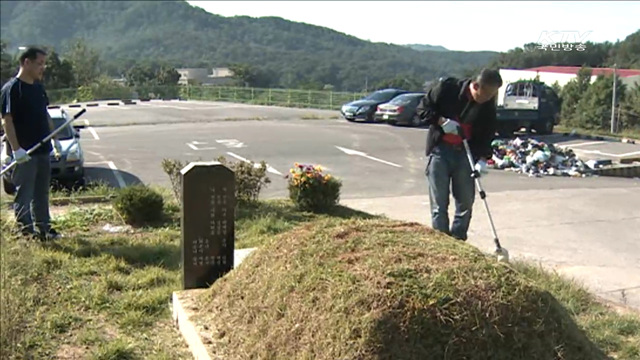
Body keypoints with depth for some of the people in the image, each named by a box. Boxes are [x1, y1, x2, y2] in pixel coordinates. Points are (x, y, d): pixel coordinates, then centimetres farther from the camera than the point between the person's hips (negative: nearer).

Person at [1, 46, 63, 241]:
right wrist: (16, 149, -22)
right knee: (24, 193, -1)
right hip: (24, 152, -8)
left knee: (42, 192, 15)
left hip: (43, 149, 8)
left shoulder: (38, 87, 12)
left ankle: (43, 227, 25)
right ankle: (27, 230, 5)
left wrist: (55, 139, 18)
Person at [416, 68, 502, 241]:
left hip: (465, 153, 3)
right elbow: (423, 109, -6)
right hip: (440, 150, -3)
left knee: (466, 202, 7)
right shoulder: (447, 87, -13)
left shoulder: (488, 106, -4)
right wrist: (442, 121, -20)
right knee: (439, 204, -2)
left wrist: (482, 159, -12)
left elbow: (487, 135, 1)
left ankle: (458, 241, 20)